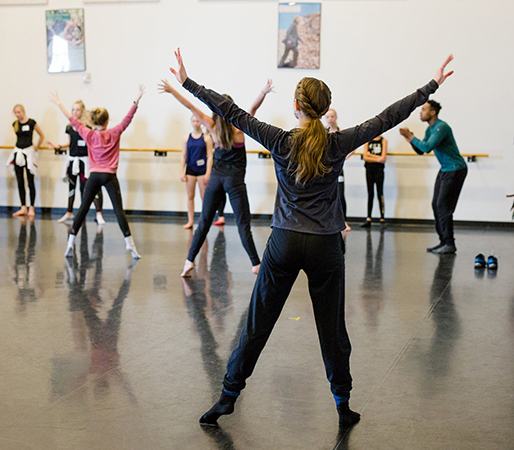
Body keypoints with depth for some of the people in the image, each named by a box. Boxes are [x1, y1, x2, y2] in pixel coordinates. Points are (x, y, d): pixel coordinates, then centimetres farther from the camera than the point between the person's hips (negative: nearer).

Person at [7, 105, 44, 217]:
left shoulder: (31, 123, -7)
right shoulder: (15, 124, 7)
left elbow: (42, 136, 3)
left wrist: (36, 147, 6)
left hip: (28, 152, -5)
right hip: (18, 152, 5)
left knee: (30, 182, -3)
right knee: (20, 182, 5)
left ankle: (31, 208, 2)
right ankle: (23, 208, 11)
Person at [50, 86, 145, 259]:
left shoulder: (88, 134, 3)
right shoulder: (114, 134, -3)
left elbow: (73, 120, 11)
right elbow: (127, 119, -7)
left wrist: (59, 104, 20)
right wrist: (137, 101, -12)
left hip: (94, 176, 2)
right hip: (110, 176, -2)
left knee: (83, 208, 6)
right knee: (119, 210, -5)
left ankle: (70, 243, 5)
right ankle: (130, 244, -11)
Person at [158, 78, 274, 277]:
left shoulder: (213, 128, -2)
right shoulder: (239, 130, -9)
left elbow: (191, 107, -1)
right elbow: (252, 109, -21)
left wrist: (171, 90, 1)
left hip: (216, 178, 3)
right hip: (234, 179, -3)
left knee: (204, 221, 9)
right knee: (243, 224, -2)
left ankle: (189, 261, 7)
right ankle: (256, 264, -1)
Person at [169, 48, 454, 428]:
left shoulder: (281, 142, -6)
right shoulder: (338, 145, -5)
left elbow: (233, 113, -4)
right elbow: (388, 118, 0)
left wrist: (188, 82, 3)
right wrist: (432, 87, 7)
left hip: (284, 243, 0)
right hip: (325, 246, 0)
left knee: (258, 324, 8)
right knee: (332, 328, 10)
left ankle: (229, 395, 16)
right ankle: (343, 406, 19)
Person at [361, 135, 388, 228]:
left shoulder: (383, 141, 2)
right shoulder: (367, 141, 8)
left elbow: (383, 158, -7)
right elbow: (365, 157, -2)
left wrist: (370, 155, -6)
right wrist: (377, 159, -13)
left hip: (379, 169, -3)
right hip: (369, 169, 3)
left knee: (380, 194, -2)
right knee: (370, 194, 5)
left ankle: (382, 219, 2)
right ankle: (368, 219, 6)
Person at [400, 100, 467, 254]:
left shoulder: (441, 127, -20)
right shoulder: (429, 129, 11)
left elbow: (427, 147, -29)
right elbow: (420, 151, 14)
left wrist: (411, 137, -19)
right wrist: (410, 138, -1)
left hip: (455, 170, -10)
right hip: (445, 170, 10)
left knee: (443, 206, -12)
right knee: (436, 205, 8)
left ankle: (450, 244, -7)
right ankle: (443, 241, 13)